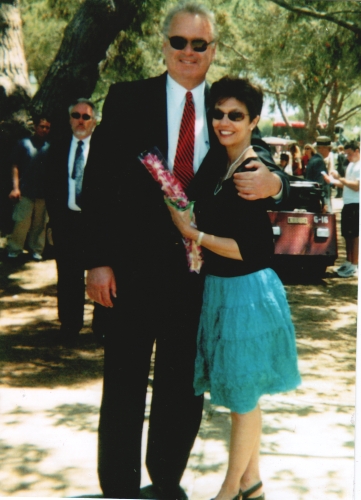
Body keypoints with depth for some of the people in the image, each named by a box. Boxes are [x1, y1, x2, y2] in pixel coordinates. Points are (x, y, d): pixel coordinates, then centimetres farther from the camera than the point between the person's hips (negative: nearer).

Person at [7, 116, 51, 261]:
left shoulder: (49, 147, 8)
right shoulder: (24, 143, 3)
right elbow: (15, 167, 2)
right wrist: (15, 188, -6)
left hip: (43, 193, 2)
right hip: (25, 192, -2)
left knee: (39, 224, 5)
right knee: (21, 223, -4)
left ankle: (36, 250, 14)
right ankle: (14, 250, 4)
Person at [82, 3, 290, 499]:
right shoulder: (128, 99, -1)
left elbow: (263, 168, 4)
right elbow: (97, 181, -5)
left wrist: (273, 182, -22)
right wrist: (98, 260, -10)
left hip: (198, 270, 3)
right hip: (133, 267, -2)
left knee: (184, 386, 14)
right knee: (125, 384, 8)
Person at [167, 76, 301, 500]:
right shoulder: (215, 163, 5)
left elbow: (249, 249, -20)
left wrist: (193, 234, -17)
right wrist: (195, 239, -1)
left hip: (245, 290, -8)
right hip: (217, 286, 8)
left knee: (243, 395, 6)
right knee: (243, 393, 18)